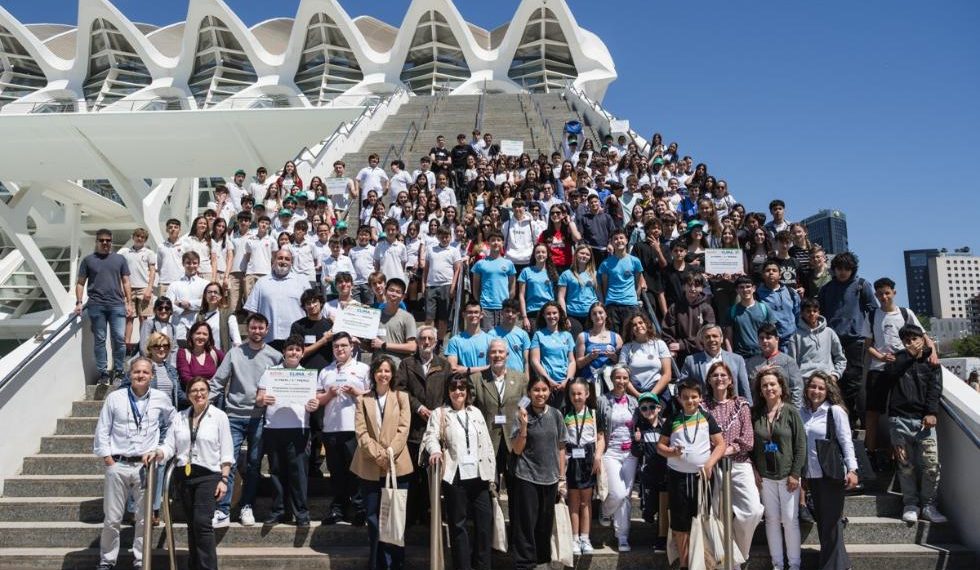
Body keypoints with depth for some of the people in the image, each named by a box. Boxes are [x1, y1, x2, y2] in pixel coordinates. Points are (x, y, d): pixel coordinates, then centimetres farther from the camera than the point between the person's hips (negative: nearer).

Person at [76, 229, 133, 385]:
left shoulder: (120, 259, 12)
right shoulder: (88, 260, 10)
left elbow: (126, 282, 12)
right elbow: (80, 283, 9)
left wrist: (129, 303, 5)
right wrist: (79, 303, -1)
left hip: (117, 305, 0)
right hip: (96, 306, 0)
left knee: (119, 339, -3)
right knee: (99, 340, 4)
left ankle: (118, 371, 8)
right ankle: (103, 373, 10)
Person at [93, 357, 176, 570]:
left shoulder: (161, 399, 3)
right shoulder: (115, 398, 1)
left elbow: (174, 424, 18)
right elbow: (102, 431, 3)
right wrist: (107, 459, -2)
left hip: (146, 465, 1)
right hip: (117, 465, -1)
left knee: (144, 518, 5)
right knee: (112, 518, 4)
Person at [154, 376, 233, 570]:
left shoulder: (219, 416, -1)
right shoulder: (180, 417, 9)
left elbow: (226, 452, -2)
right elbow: (169, 446, 5)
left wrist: (224, 479, -7)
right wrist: (157, 453, -17)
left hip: (208, 476, -4)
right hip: (183, 475, 4)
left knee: (202, 523, -15)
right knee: (192, 524, 11)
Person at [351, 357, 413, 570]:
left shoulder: (401, 397, 6)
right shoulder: (363, 399, 8)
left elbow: (403, 429, -3)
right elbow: (361, 432, -1)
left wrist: (389, 455, -14)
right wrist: (377, 455, -12)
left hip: (397, 465, -1)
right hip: (370, 467, 1)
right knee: (373, 518, 6)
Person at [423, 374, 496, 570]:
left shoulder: (476, 412, 15)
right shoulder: (439, 413, 3)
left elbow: (486, 443, 14)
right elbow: (430, 435, -10)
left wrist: (491, 473, 9)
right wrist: (435, 450, -32)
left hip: (479, 475, 4)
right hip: (455, 476, -4)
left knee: (485, 519, 4)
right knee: (458, 523, 3)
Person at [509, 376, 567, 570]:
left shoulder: (556, 415, 3)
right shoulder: (522, 415, -5)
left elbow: (561, 448, 8)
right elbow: (517, 450, -7)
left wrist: (562, 477, 7)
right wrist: (523, 425, -20)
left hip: (549, 478, 3)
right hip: (526, 477, -3)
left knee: (545, 523, 11)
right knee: (526, 523, -1)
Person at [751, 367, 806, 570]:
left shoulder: (791, 412, -7)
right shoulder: (755, 413, 0)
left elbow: (801, 445, -7)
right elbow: (750, 444, 5)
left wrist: (795, 474, -10)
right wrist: (754, 470, -2)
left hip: (787, 475, -2)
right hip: (765, 476, 2)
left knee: (790, 520, 2)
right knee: (772, 520, 9)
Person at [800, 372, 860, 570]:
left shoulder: (835, 411, -7)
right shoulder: (803, 412, 6)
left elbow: (846, 441, -9)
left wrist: (852, 469, -17)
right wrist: (801, 473, 13)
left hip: (831, 474, -5)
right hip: (811, 475, 5)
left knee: (831, 521, -1)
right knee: (821, 520, 11)